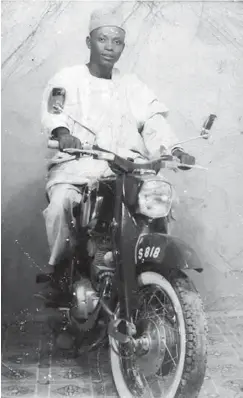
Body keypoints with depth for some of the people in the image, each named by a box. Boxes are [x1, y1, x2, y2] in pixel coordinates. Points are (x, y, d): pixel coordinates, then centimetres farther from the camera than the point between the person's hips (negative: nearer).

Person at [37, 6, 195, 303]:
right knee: (61, 201, -30)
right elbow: (54, 111, -7)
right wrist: (63, 133, -31)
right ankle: (59, 267, -7)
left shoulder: (132, 86, 20)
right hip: (76, 164, -2)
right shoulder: (68, 79, 12)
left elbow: (154, 120, 7)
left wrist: (173, 149, -13)